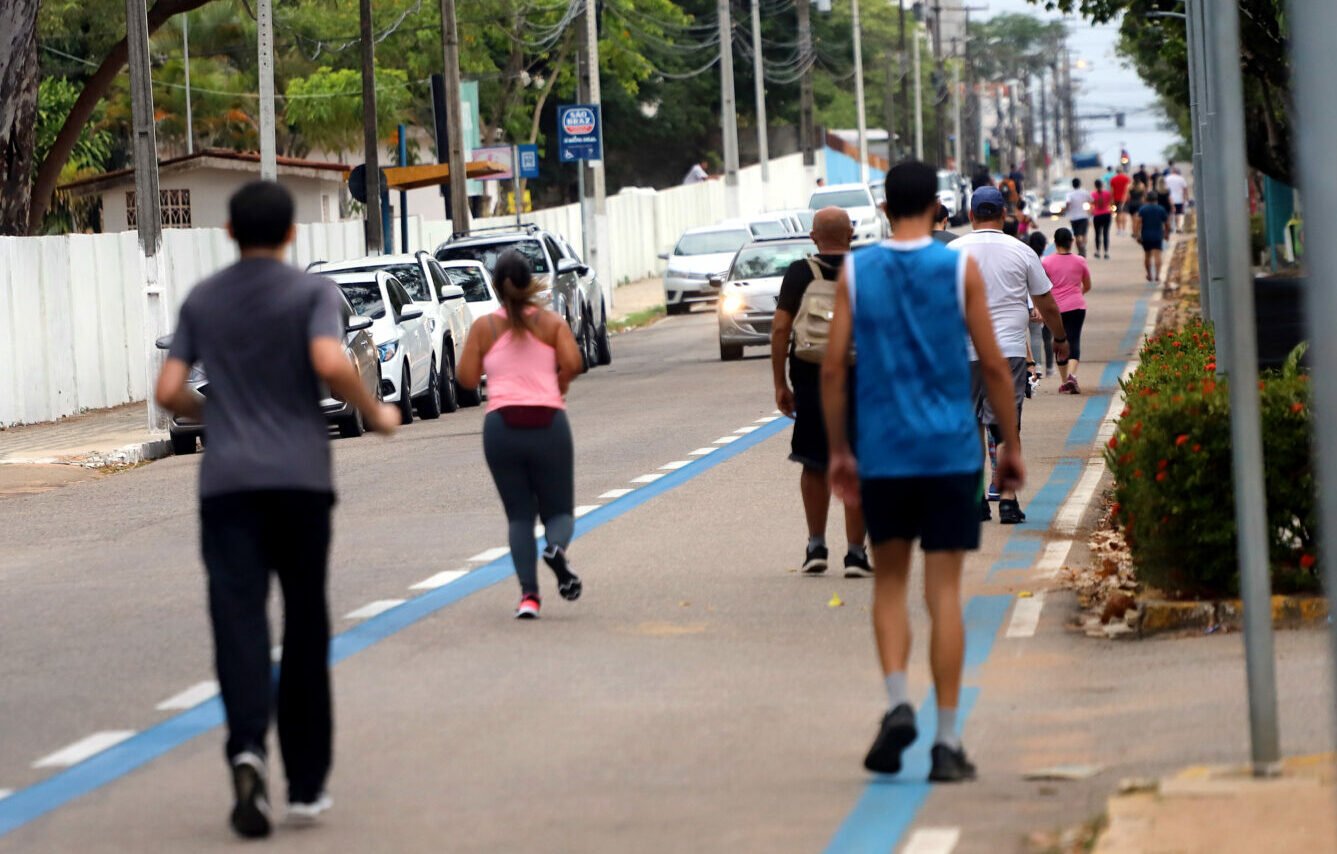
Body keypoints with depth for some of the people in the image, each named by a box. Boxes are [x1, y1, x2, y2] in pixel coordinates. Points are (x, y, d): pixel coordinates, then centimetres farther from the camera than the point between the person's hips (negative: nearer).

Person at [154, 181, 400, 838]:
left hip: (227, 482, 1)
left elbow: (169, 392, 8)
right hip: (299, 477, -1)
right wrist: (375, 413, 0)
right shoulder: (311, 292, 1)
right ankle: (305, 785, 14)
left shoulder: (203, 300, 12)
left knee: (238, 619, -8)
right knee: (305, 629, 10)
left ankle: (248, 747, -34)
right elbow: (330, 364, -16)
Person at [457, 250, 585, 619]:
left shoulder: (484, 328, 6)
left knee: (519, 515, 8)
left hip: (501, 424, 1)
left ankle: (528, 593, -10)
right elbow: (572, 363, -8)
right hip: (548, 422, -1)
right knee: (558, 511, 9)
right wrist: (559, 386, 12)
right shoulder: (551, 322, 5)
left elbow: (467, 378, 3)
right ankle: (557, 547, -28)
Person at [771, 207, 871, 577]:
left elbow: (780, 329, -5)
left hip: (811, 379, 0)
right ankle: (855, 553, 3)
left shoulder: (799, 273, 0)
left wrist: (780, 384, 0)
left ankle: (816, 546, 16)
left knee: (814, 465, 15)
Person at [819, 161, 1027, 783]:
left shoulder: (855, 272, 3)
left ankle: (898, 702, -5)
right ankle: (947, 742, 0)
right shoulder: (960, 269, -1)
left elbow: (832, 369, 1)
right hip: (951, 451, -1)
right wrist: (1011, 445, 9)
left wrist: (837, 450, 10)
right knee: (944, 590, 1)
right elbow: (992, 365, -1)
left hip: (883, 452, 1)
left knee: (889, 579, 16)